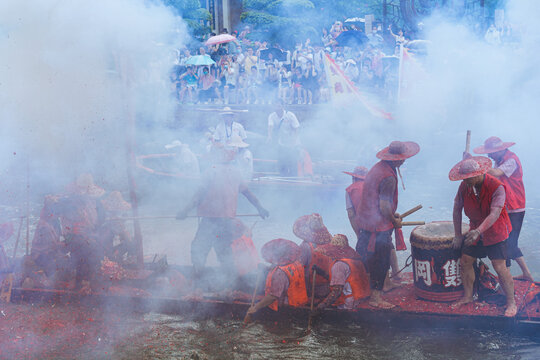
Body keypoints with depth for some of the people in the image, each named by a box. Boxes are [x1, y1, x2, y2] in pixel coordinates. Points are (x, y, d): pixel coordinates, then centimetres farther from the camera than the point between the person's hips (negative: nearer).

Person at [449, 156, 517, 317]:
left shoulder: (496, 187, -25)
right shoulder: (464, 186, -7)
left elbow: (495, 213, -33)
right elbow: (457, 208, 3)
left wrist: (478, 231, -45)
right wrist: (458, 234, 2)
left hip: (495, 231, -6)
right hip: (475, 231, 6)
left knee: (500, 267, -11)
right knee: (465, 262, 5)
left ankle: (511, 303, 4)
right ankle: (467, 296, 23)